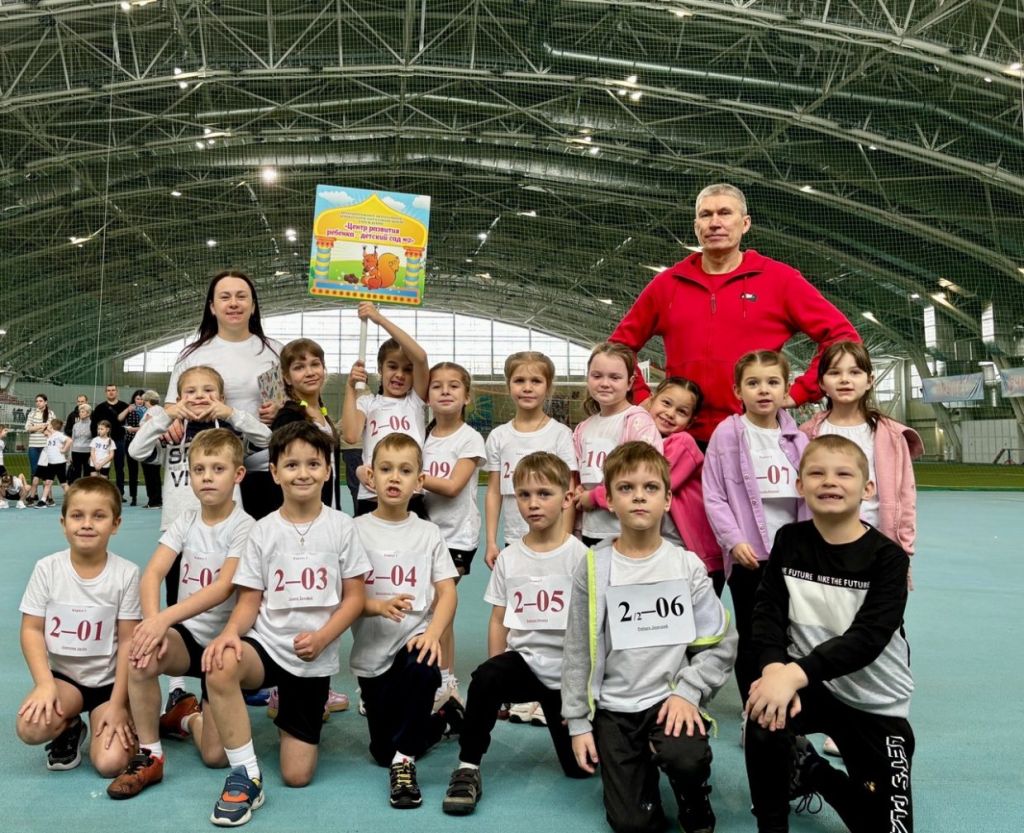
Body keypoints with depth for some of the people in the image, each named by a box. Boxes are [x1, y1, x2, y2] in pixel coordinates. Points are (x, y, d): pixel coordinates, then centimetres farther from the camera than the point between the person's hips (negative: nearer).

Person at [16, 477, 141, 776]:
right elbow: (32, 630, -4)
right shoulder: (47, 568, -8)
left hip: (109, 681, -2)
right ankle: (69, 730, 6)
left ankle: (125, 724, 15)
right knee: (31, 728, -29)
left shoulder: (126, 573, -12)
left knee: (110, 763, -19)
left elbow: (128, 641, -9)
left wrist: (118, 703, -12)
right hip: (63, 675, 2)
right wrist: (44, 684, -17)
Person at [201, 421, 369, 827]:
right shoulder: (263, 531, -1)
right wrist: (229, 633, -23)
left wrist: (321, 638, -18)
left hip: (314, 659, 0)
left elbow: (354, 597, -2)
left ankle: (293, 721, 33)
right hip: (266, 644, 1)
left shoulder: (341, 526, -3)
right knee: (221, 666, -37)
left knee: (297, 775, -1)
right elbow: (249, 601, -1)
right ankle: (246, 776, -19)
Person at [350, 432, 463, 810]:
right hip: (371, 653, 1)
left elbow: (447, 593, -5)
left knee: (423, 668, -37)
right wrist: (379, 606, -27)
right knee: (382, 750, 6)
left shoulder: (428, 533, -2)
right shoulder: (355, 531, -5)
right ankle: (446, 718, 35)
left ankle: (405, 759, -14)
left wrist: (433, 633, -24)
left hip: (415, 641, -1)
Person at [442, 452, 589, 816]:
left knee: (578, 766, 2)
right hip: (524, 661, 1)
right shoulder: (508, 558, 1)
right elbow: (499, 622, 5)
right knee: (485, 679, -33)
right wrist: (500, 678, -2)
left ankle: (558, 720, 34)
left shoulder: (580, 556, -9)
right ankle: (468, 768, -15)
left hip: (568, 670, -1)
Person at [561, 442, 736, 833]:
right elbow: (577, 652, 1)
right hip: (614, 707, 1)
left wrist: (687, 691, -15)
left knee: (686, 758, -31)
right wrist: (578, 723, 0)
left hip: (672, 698, 0)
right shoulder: (593, 568, -4)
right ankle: (640, 766, 27)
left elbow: (720, 643, -1)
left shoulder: (688, 566, -3)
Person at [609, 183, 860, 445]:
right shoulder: (667, 283, 10)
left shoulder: (780, 279, 3)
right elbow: (620, 345, 17)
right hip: (684, 437, 2)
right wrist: (643, 401, 6)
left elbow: (842, 336, 2)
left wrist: (797, 394, -5)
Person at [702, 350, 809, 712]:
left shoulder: (796, 438, 5)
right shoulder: (727, 434, -5)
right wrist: (734, 540, -15)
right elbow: (713, 496, -7)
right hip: (748, 555, -3)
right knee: (751, 638, 7)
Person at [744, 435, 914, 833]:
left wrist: (796, 673, -37)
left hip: (876, 702, 0)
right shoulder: (789, 540, -4)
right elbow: (767, 612, -9)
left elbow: (866, 639, -24)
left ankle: (813, 772, 29)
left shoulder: (888, 557, -14)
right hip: (807, 684, 1)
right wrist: (775, 669, -29)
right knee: (765, 717, -31)